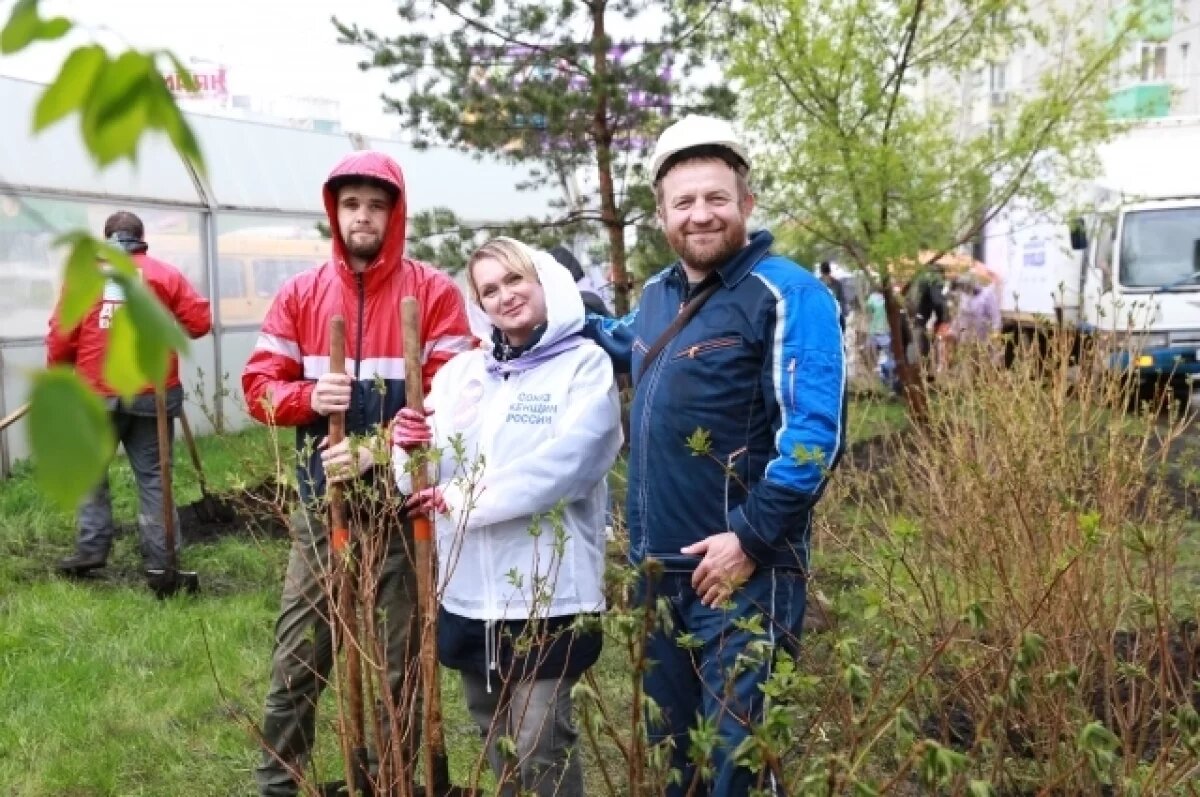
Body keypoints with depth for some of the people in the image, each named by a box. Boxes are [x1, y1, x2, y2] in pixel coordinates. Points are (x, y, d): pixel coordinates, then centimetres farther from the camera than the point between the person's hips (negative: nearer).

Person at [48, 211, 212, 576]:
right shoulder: (166, 274, 2)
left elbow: (61, 336, 1)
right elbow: (200, 322, -2)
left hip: (96, 395, 0)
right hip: (152, 394, 0)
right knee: (153, 475, 6)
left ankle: (91, 549, 11)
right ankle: (159, 558, 6)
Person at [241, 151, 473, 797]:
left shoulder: (434, 293, -3)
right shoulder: (300, 294, 6)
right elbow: (258, 385, 5)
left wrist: (376, 452, -20)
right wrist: (309, 397, -16)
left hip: (402, 504, -2)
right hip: (321, 502, 2)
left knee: (396, 659, 8)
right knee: (298, 654, 8)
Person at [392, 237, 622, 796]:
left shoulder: (584, 364, -5)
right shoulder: (459, 372, 10)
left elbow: (563, 464, -19)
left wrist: (465, 496, -16)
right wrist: (409, 450, -14)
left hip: (547, 591, -5)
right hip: (467, 589, 6)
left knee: (541, 743, -3)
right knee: (494, 736, 17)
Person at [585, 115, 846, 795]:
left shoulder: (788, 295, -12)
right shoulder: (656, 295, 11)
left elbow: (813, 436, -19)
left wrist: (750, 539, -20)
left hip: (740, 569, -7)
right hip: (655, 567, 8)